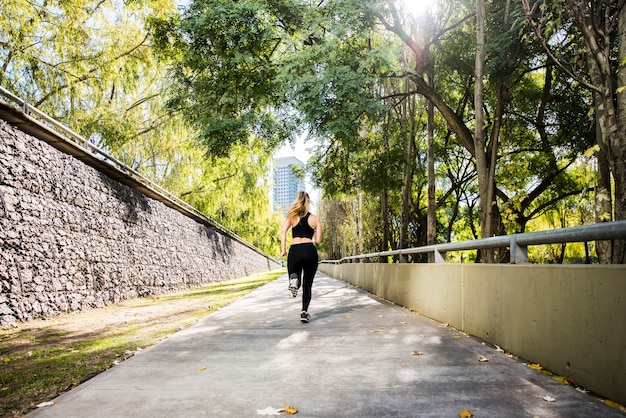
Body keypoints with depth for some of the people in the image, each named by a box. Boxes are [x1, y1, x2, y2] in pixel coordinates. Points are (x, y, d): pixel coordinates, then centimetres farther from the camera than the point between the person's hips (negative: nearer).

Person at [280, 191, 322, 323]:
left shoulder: (291, 216, 10)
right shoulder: (315, 218, 9)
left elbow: (283, 231, -6)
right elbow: (318, 240, 6)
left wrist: (283, 249, -5)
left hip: (294, 251, 0)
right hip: (310, 251, 0)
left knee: (296, 279, 17)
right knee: (307, 285, 13)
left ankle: (294, 280, -20)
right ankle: (304, 312, 2)